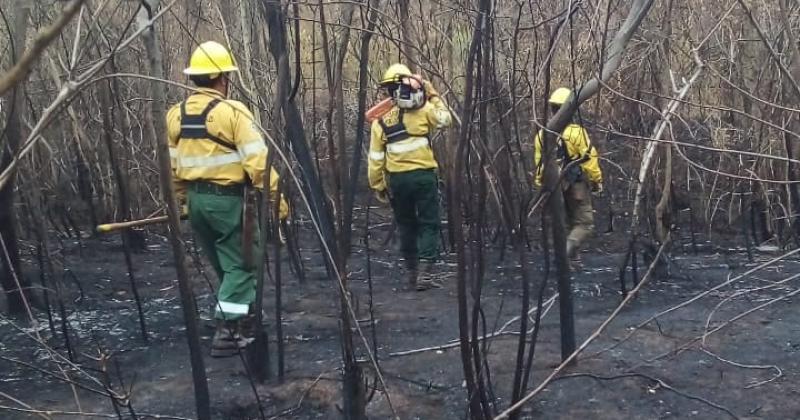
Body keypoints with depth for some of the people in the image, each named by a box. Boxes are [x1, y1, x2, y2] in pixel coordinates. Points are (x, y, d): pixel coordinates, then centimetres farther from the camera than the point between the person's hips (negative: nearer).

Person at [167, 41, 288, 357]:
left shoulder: (176, 114, 6)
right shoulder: (232, 111, -14)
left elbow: (172, 164, 12)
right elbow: (257, 160, -17)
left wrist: (182, 198, 23)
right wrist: (277, 197, -11)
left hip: (196, 199, 7)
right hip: (227, 199, -7)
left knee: (225, 265, 19)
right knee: (240, 266, 3)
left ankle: (245, 322, 30)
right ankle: (226, 332, -2)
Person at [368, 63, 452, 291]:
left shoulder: (380, 119, 2)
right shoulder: (422, 109, -5)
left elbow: (375, 157, 1)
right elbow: (445, 119, 13)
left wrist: (377, 185, 9)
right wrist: (433, 95, 20)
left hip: (397, 179, 3)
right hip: (423, 175, -2)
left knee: (406, 225, 16)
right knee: (429, 224, 5)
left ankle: (411, 272, 23)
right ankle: (424, 273, -4)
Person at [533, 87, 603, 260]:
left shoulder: (542, 134, 2)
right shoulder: (575, 131, -16)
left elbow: (538, 162, 9)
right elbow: (589, 158, -13)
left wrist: (541, 183, 19)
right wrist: (597, 180, -2)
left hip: (553, 185, 6)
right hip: (576, 184, -6)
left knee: (567, 223, 19)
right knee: (584, 223, 0)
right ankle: (566, 250, -22)